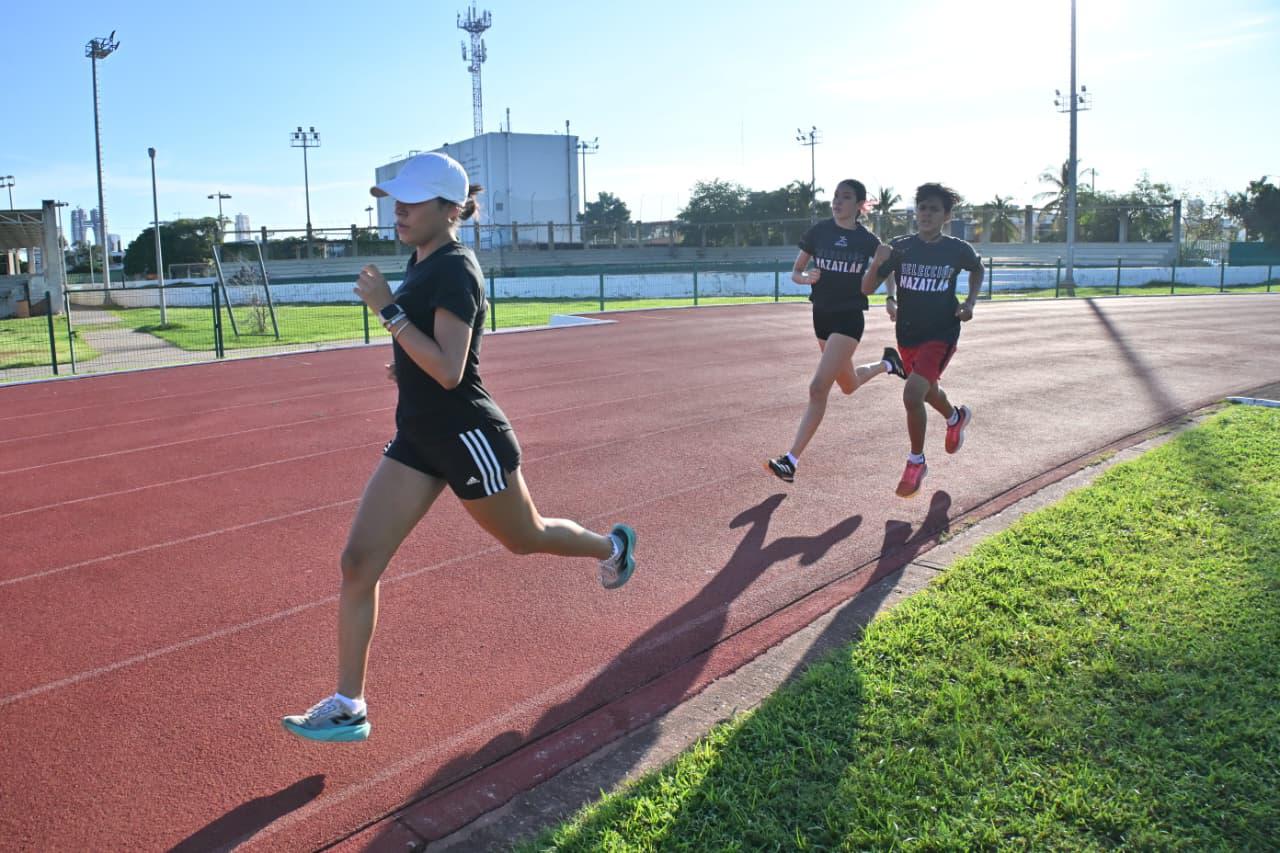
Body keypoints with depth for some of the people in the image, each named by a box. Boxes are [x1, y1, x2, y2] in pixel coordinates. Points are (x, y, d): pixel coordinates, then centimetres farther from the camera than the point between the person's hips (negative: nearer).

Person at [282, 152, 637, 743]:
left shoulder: (454, 271, -19)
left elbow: (448, 371, -28)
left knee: (524, 538, 15)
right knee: (358, 561, 0)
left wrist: (387, 310, -27)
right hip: (417, 438, 9)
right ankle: (347, 708, 9)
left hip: (467, 437, -9)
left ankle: (613, 546, 47)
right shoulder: (423, 263, 9)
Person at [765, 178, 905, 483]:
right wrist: (806, 278, -17)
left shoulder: (867, 240, -5)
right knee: (848, 385, 22)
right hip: (822, 314, 5)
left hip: (849, 317, -5)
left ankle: (791, 461, -16)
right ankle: (887, 363, 55)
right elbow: (795, 272, 5)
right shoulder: (818, 232, -1)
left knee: (818, 387, -18)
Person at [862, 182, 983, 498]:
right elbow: (867, 288, -9)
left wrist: (970, 301, 0)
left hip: (941, 334, -4)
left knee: (912, 395, -21)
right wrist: (878, 262, -27)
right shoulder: (899, 247, -8)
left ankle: (916, 462, 1)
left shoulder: (958, 250, -9)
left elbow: (978, 269, 14)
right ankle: (956, 417, 61)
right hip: (907, 333, 4)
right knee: (928, 391, 25)